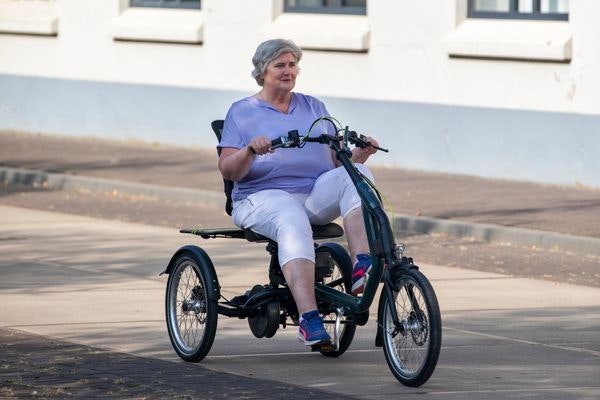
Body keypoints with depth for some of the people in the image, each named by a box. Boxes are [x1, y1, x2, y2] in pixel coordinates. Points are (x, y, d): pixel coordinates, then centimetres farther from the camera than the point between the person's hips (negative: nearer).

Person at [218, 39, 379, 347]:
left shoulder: (313, 107, 23)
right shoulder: (242, 112, 10)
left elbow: (337, 159, 17)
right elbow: (228, 171, 0)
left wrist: (359, 153, -5)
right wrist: (250, 151, -21)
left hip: (317, 194, 4)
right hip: (265, 195, -4)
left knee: (357, 174, -27)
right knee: (293, 224, -39)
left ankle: (361, 266, -42)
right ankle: (309, 320, -52)